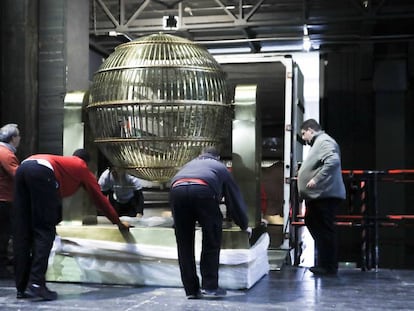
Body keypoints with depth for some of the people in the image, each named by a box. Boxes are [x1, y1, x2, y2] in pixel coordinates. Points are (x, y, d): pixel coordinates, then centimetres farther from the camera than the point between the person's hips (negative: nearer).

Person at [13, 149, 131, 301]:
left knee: (22, 232, 7)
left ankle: (22, 287, 9)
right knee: (44, 231, -4)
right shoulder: (82, 167, 30)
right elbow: (99, 198, 34)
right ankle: (36, 285, -13)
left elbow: (54, 197, 52)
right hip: (42, 171, -6)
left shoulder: (61, 161, 43)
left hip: (23, 167, 6)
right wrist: (118, 222, 45)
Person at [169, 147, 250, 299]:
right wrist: (245, 225, 49)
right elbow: (235, 198, 38)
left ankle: (191, 290, 16)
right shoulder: (220, 167, 36)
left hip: (176, 189, 3)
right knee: (211, 241, 13)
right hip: (203, 190, -3)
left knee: (184, 245, 12)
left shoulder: (189, 164, 44)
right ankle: (209, 287, 12)